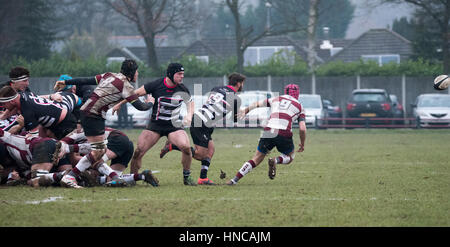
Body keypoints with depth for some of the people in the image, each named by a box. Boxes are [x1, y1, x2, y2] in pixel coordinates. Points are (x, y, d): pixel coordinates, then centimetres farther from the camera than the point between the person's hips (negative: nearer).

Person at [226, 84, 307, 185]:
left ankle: (235, 179, 4)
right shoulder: (299, 107, 15)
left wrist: (245, 110, 46)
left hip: (268, 133, 2)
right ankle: (276, 160, -9)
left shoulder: (276, 99, 22)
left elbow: (257, 104, 32)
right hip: (284, 134, -2)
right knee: (290, 157, 24)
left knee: (256, 159, 15)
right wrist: (302, 144, 20)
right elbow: (302, 129, 6)